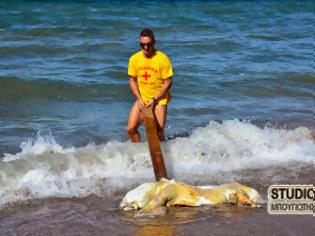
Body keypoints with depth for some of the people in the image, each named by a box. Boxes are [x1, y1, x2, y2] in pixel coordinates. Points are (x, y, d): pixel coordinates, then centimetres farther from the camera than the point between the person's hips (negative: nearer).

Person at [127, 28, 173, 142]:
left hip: (159, 99, -4)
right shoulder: (134, 59, -5)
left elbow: (168, 83, -12)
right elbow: (132, 80, 5)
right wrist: (139, 99, -6)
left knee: (158, 131, -8)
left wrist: (154, 100, -16)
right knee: (131, 129, -3)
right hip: (142, 98, 4)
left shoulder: (162, 59, -16)